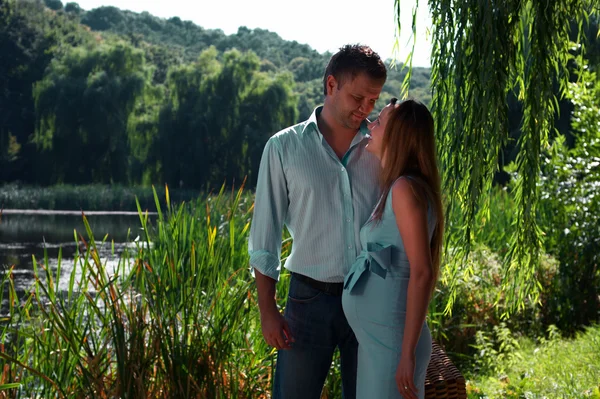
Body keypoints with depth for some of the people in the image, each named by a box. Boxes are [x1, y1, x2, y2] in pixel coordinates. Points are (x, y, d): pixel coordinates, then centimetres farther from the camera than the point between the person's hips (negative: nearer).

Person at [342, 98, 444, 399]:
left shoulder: (406, 189, -16)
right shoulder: (392, 187, 12)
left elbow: (422, 272, -22)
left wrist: (408, 353, -24)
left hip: (392, 341, -9)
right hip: (376, 338, 9)